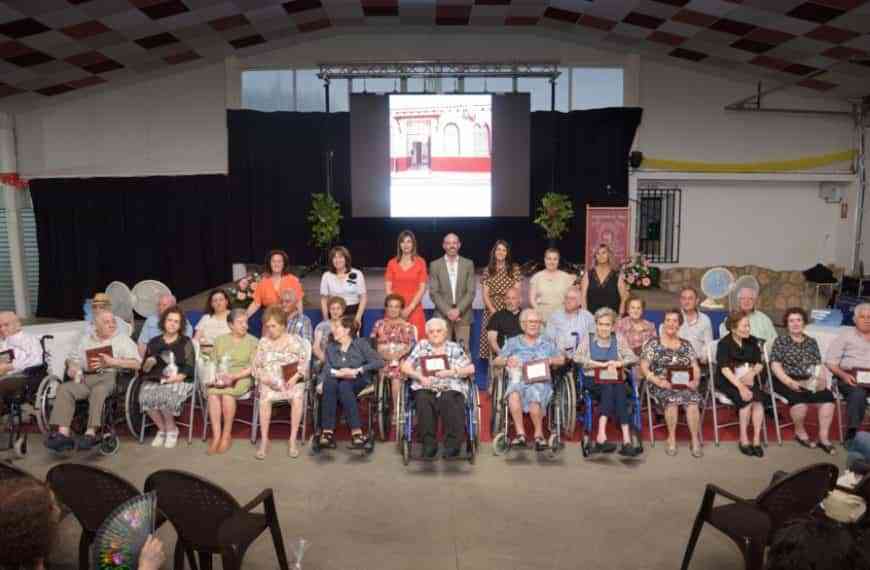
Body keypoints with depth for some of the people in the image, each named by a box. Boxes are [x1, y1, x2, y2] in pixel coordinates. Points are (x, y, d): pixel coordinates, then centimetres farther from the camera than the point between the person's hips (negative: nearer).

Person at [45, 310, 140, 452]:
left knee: (99, 390, -36)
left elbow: (136, 363, -2)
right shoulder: (86, 340, 27)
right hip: (86, 377, 5)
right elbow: (74, 359, 24)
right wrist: (72, 368, 1)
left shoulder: (123, 339, 12)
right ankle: (63, 434, -28)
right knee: (64, 388, -21)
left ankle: (91, 433, -37)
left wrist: (112, 362, -11)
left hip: (110, 376, -4)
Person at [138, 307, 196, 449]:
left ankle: (171, 429, -8)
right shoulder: (154, 342, 17)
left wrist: (176, 377, -16)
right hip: (155, 381, 3)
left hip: (179, 381, -3)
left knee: (166, 395, -36)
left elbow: (190, 368, -1)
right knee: (146, 396, -31)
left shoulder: (186, 342, 9)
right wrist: (149, 363, -8)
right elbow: (145, 369, 15)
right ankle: (162, 429, -7)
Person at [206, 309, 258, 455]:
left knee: (227, 394, -32)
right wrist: (216, 375, -11)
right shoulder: (220, 340, 15)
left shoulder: (252, 341, 4)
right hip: (221, 377, 3)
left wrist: (234, 376, -17)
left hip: (242, 377, -3)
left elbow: (253, 367, -4)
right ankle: (216, 435, -26)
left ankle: (227, 435, -16)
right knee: (213, 393, -29)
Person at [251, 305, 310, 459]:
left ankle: (293, 440, -23)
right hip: (270, 381, 2)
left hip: (292, 380, -1)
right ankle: (264, 441, -21)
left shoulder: (294, 340, 6)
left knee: (297, 397, -33)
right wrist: (266, 379, -9)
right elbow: (255, 366, 10)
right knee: (265, 398, -32)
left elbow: (304, 363, 1)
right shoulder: (263, 342, 13)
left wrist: (294, 378, -15)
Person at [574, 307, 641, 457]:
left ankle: (601, 437, -39)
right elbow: (577, 357, -6)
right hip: (594, 382, -1)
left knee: (617, 389, -32)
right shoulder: (588, 338, 11)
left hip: (615, 382, 1)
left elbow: (633, 357, 5)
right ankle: (626, 440, -37)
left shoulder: (618, 339, 17)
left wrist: (618, 363, -15)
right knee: (610, 389, -32)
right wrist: (602, 364, -14)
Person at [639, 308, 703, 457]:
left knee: (693, 400, -30)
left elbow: (695, 368, 13)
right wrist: (657, 381, -16)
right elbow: (644, 367, -2)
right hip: (661, 385, -2)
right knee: (672, 398, -35)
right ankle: (672, 438, -18)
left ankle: (695, 440, -19)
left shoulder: (686, 344, 16)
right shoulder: (653, 343, 5)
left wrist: (696, 381, -7)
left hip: (683, 384, 2)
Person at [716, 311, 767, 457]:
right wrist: (740, 386, -28)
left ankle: (756, 440, -21)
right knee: (747, 399, -29)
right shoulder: (724, 343, -7)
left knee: (758, 398, -27)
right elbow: (725, 369, -16)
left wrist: (752, 373, -17)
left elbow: (759, 364, 6)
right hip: (728, 382, -4)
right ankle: (743, 439, -16)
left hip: (749, 379, 4)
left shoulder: (752, 341, 9)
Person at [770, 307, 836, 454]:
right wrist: (790, 382, -19)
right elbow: (775, 366, -5)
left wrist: (823, 380, -9)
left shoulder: (811, 342, 16)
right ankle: (800, 431, -4)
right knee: (800, 398, -32)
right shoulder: (780, 341, 4)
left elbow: (818, 366, 13)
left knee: (828, 397, -23)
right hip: (786, 381, -4)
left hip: (808, 381, 4)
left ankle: (823, 438, -12)